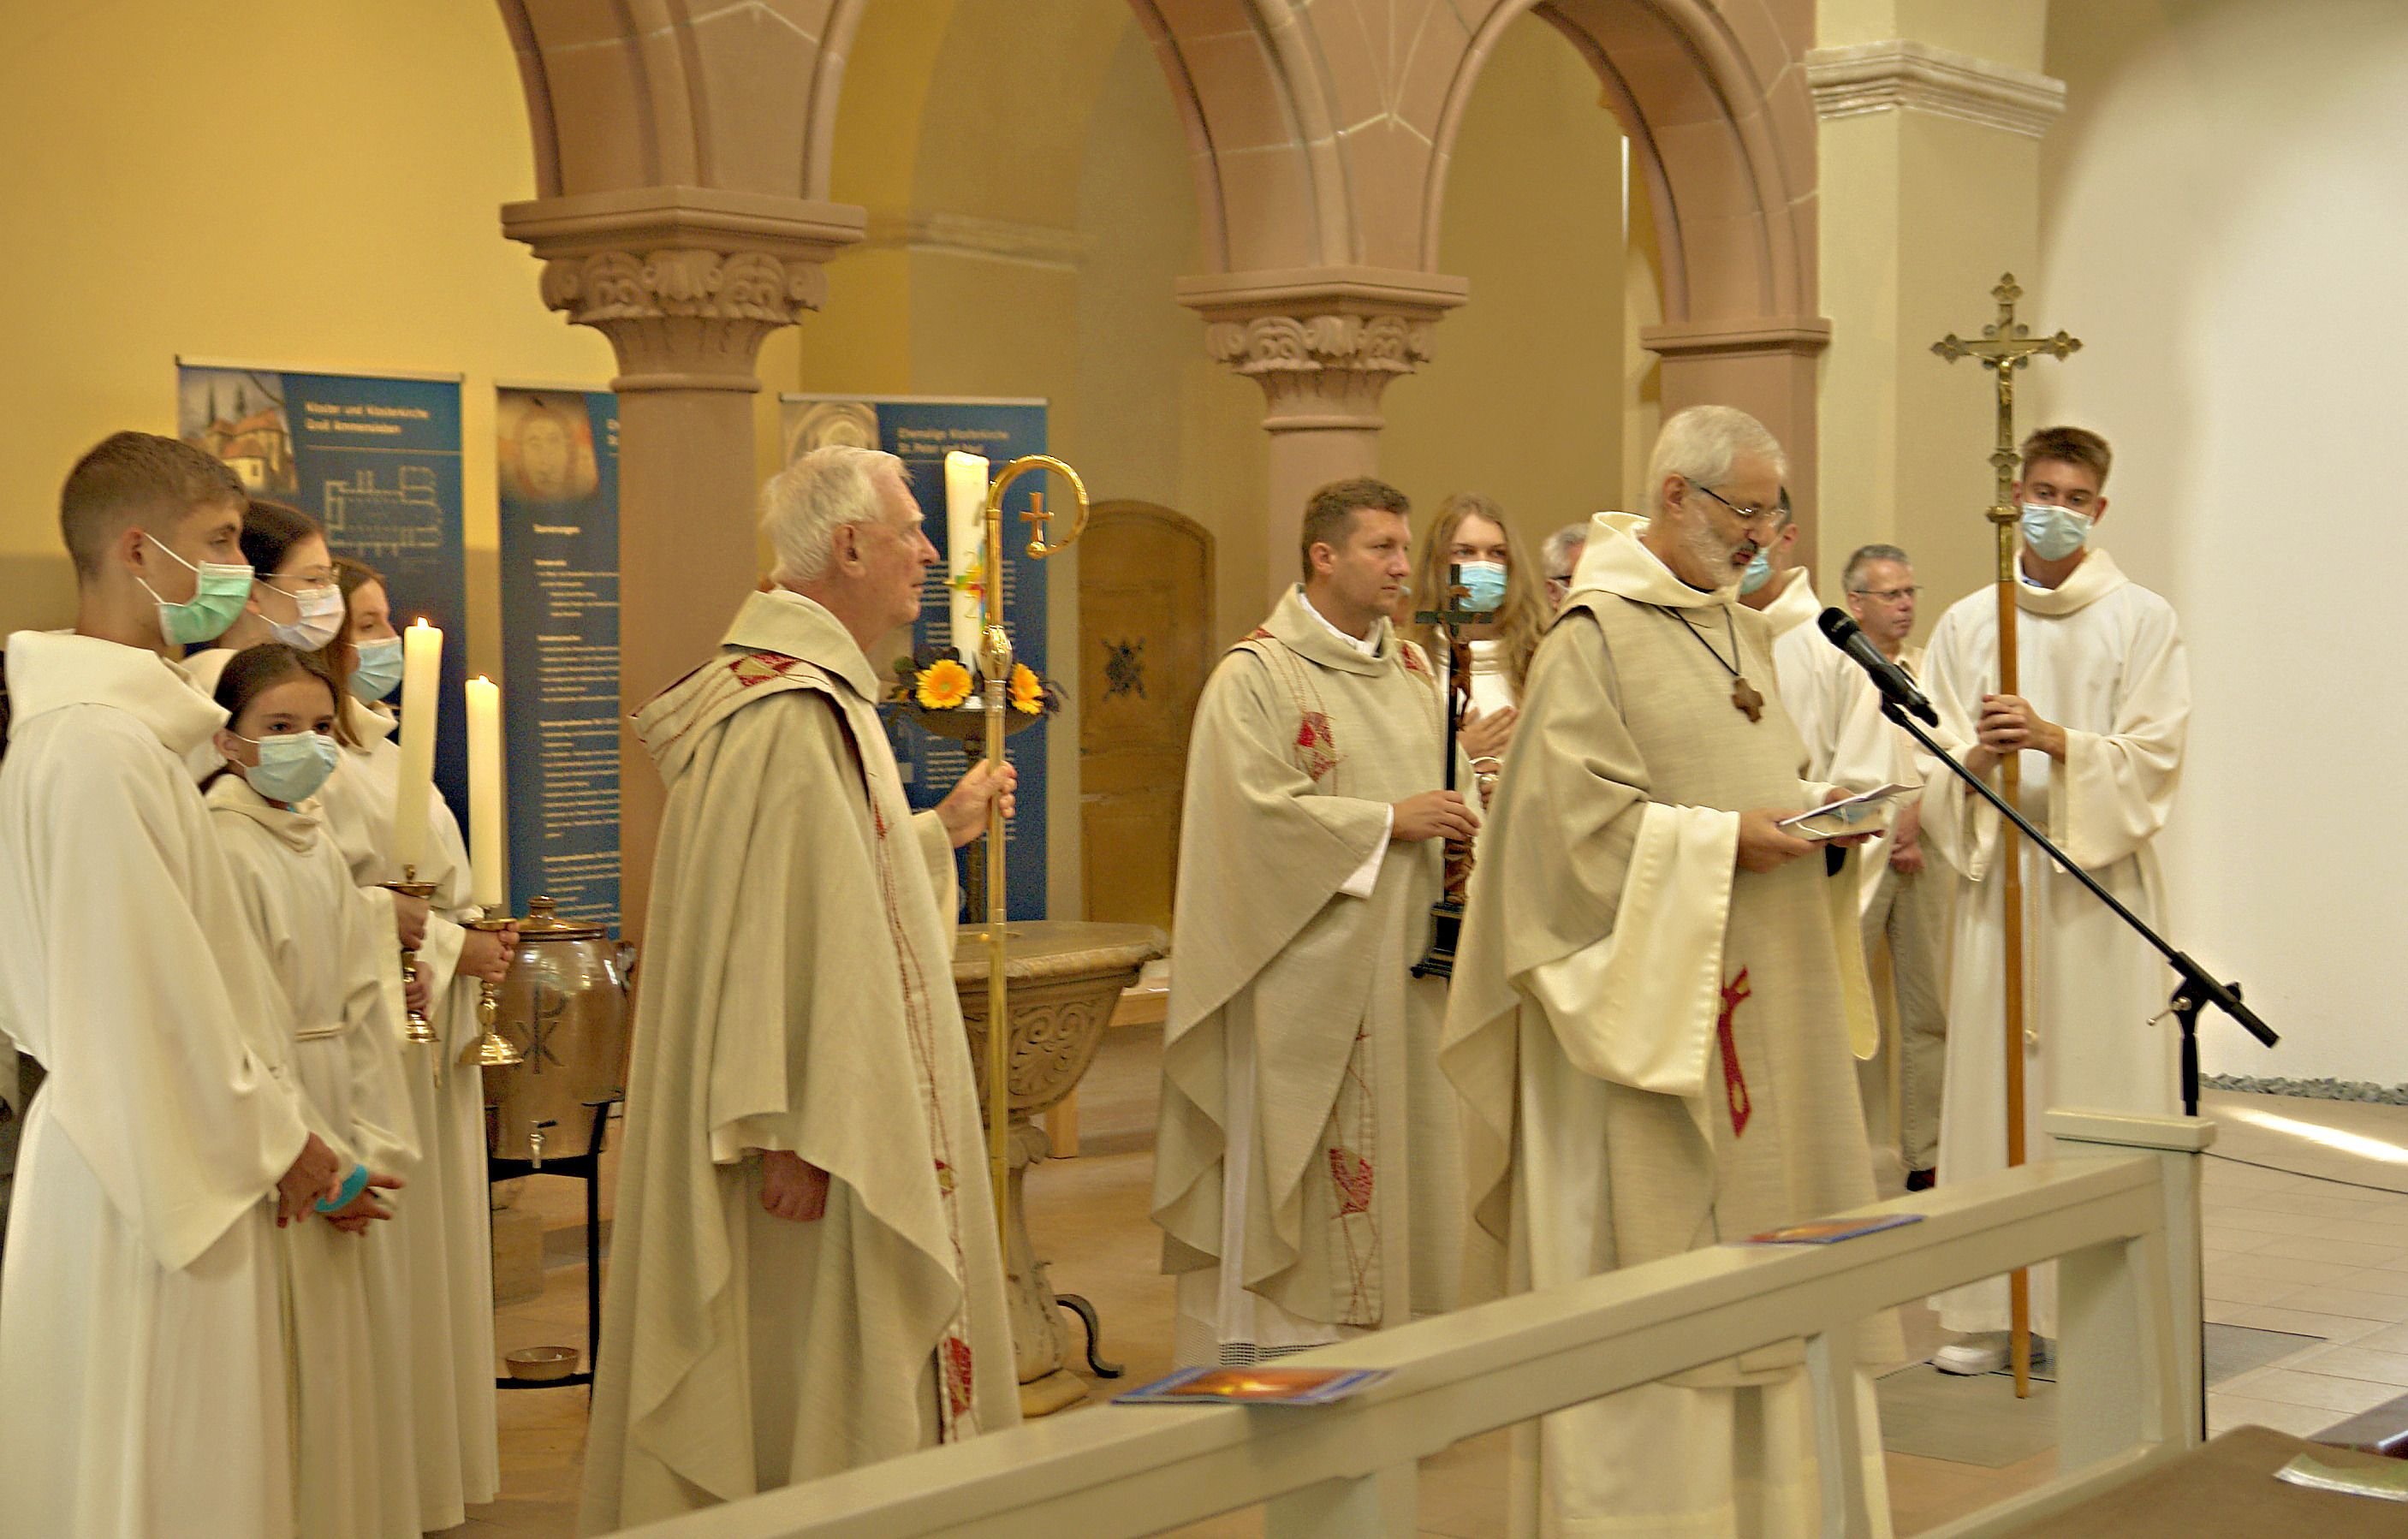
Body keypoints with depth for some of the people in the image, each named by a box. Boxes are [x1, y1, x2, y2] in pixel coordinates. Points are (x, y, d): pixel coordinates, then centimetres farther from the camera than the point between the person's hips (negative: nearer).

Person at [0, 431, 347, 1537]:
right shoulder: (99, 743, -20)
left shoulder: (110, 721, 12)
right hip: (154, 1179, -10)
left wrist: (271, 1130, 14)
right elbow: (154, 995, -20)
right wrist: (271, 1142, -9)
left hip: (140, 1147, 10)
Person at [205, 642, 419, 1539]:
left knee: (359, 1352, 12)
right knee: (299, 1370, -3)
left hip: (339, 1145, 8)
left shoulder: (318, 846, 11)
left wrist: (373, 1146, -2)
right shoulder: (224, 847, -13)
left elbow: (364, 1001, 7)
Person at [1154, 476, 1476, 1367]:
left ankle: (1387, 1334, 16)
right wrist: (1388, 821, -16)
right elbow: (1258, 810, -17)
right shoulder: (1256, 676, -8)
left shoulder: (1411, 670, 15)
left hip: (1397, 967, 7)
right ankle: (1266, 1346, 1)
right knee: (1290, 1161, -5)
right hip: (1301, 967, -7)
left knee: (1395, 1152, 8)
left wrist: (1459, 820, 0)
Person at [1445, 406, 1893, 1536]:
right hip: (1645, 999, -8)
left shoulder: (1742, 631, 15)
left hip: (1758, 1000, 8)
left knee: (1761, 1240, 10)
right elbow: (1581, 818, -17)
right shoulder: (1595, 635, -11)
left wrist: (1815, 808, 3)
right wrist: (1721, 844, -20)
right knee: (1652, 1243, -5)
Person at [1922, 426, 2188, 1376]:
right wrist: (1980, 757, -14)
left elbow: (2154, 759, -4)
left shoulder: (2142, 621, 3)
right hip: (1997, 879, 2)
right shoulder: (1966, 624, 11)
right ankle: (1994, 1307, 8)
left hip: (2100, 886, -2)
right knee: (1992, 1082, 1)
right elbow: (1935, 766, 8)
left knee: (2100, 1089, -4)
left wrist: (2054, 740, -18)